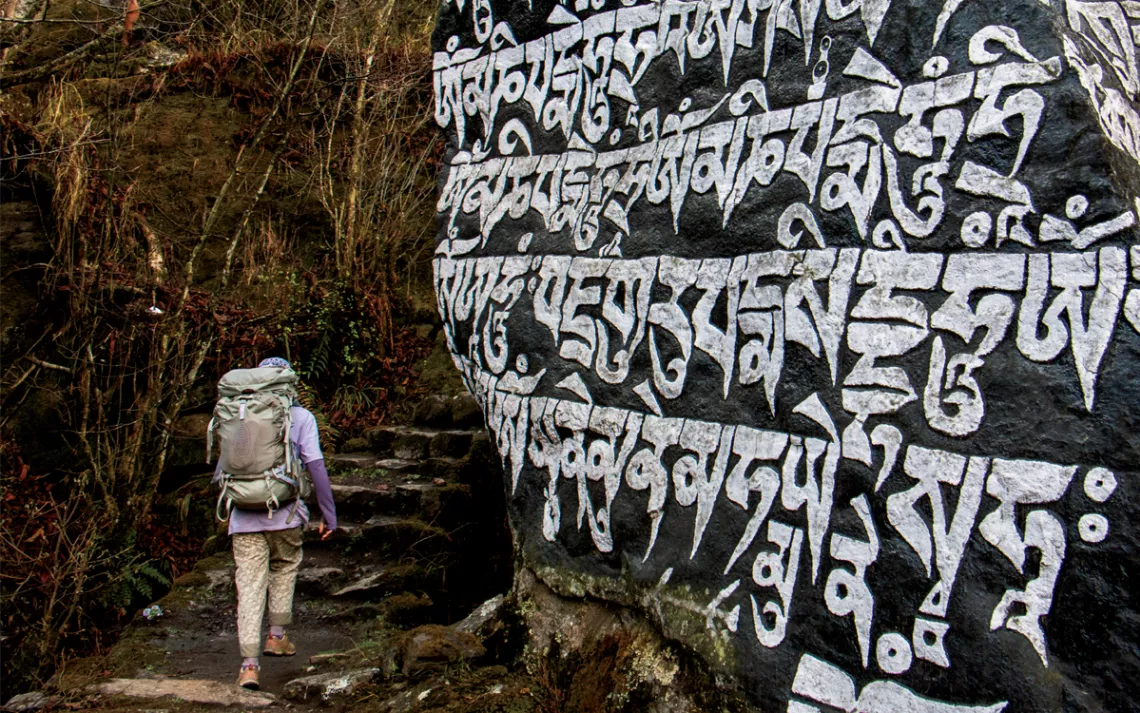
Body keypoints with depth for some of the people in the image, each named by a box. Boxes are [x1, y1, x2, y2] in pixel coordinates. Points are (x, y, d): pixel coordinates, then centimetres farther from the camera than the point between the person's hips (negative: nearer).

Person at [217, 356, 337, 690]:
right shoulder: (300, 416, 1)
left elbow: (221, 471, 12)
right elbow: (316, 465, -5)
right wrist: (329, 513, 0)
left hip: (244, 518, 1)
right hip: (284, 513, -1)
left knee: (249, 587, 2)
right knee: (285, 568, 24)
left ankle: (249, 664, -4)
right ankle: (276, 636, 31)